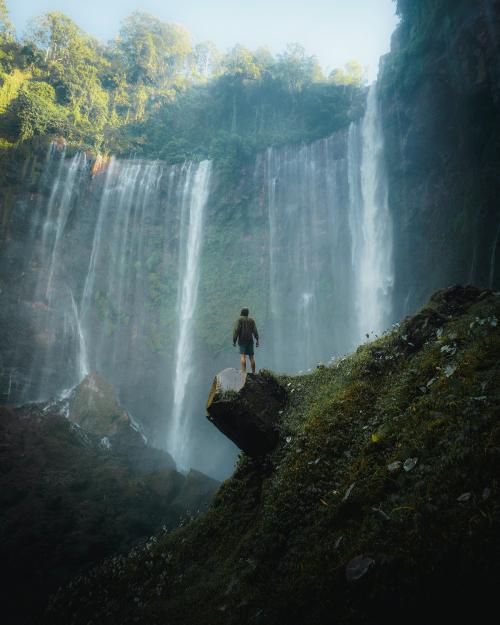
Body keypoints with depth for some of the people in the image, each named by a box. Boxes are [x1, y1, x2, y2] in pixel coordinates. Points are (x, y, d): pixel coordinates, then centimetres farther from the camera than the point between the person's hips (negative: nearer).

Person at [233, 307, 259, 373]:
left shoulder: (239, 319, 0)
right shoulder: (251, 320, 11)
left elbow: (236, 330, -11)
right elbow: (255, 331, 0)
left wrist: (234, 341, -9)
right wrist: (257, 340, -3)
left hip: (242, 340, -4)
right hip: (250, 341, 4)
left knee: (242, 356, -12)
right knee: (251, 357, 8)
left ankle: (244, 372, -26)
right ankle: (253, 373, 9)